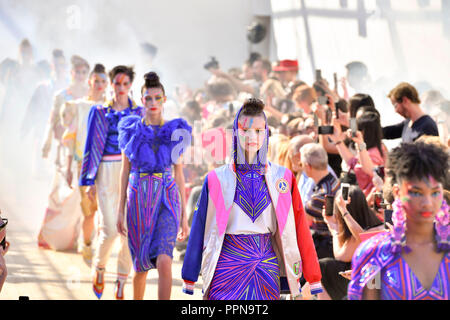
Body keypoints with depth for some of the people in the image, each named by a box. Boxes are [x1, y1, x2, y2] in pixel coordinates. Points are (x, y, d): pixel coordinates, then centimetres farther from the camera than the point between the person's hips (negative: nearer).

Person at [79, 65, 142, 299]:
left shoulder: (139, 113, 9)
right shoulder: (99, 112, 7)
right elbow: (91, 146, 8)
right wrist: (90, 181, 3)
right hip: (107, 172, -1)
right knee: (110, 229, -9)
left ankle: (121, 284, 10)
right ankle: (99, 269, 20)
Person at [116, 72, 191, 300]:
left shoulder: (174, 132, 4)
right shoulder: (132, 130, 4)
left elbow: (179, 173, 6)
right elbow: (125, 171, 6)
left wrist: (184, 215, 4)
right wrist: (121, 210, 1)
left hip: (167, 200, -1)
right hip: (139, 200, 1)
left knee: (164, 262, -18)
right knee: (142, 265, 8)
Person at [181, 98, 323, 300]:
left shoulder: (283, 178, 4)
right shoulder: (217, 179, 1)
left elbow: (298, 228, 5)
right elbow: (200, 229, 6)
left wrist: (313, 282, 2)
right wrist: (189, 282, 7)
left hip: (267, 269, 1)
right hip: (228, 270, -1)